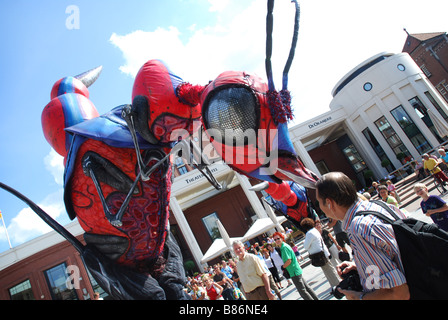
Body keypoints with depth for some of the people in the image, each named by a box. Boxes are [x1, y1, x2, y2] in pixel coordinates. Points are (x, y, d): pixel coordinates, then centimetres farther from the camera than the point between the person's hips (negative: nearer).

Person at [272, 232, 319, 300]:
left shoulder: (284, 247, -18)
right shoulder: (284, 246, 11)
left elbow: (289, 261, -24)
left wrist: (282, 267, -9)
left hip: (294, 273, -10)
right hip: (297, 270, 10)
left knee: (302, 291, -1)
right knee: (306, 287, 18)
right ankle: (316, 298, 26)